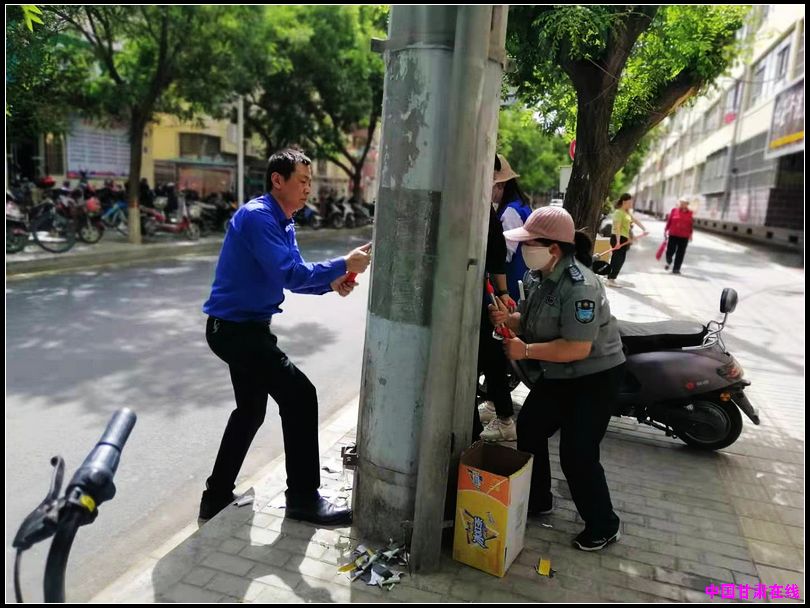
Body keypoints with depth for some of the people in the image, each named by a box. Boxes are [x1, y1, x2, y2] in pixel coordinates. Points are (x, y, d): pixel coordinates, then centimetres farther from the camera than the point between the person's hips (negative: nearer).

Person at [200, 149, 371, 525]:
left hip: (243, 328, 11)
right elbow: (288, 274, -28)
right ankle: (303, 499, 2)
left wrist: (331, 282, -6)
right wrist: (343, 265, -23)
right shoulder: (257, 216, -19)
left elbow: (293, 275, 12)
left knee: (251, 411, 19)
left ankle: (217, 496, 33)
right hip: (236, 328, -11)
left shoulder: (283, 223, 13)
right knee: (300, 395, -11)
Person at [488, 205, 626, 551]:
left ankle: (603, 526, 17)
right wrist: (508, 318, -11)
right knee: (528, 429, 14)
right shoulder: (537, 275, -1)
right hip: (557, 375, 9)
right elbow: (532, 320, 11)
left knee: (577, 453, -7)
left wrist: (526, 351, -28)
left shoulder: (579, 286, -28)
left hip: (595, 376, -9)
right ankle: (536, 501, 35)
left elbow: (578, 348, -32)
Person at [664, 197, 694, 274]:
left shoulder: (690, 213, 2)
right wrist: (666, 230, 3)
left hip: (684, 237, 1)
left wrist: (690, 234, 7)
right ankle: (668, 262, 32)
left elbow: (691, 224, 7)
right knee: (670, 251, 1)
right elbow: (669, 221, 5)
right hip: (673, 235, -1)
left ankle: (676, 269, 11)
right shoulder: (674, 211, 0)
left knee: (680, 253, 3)